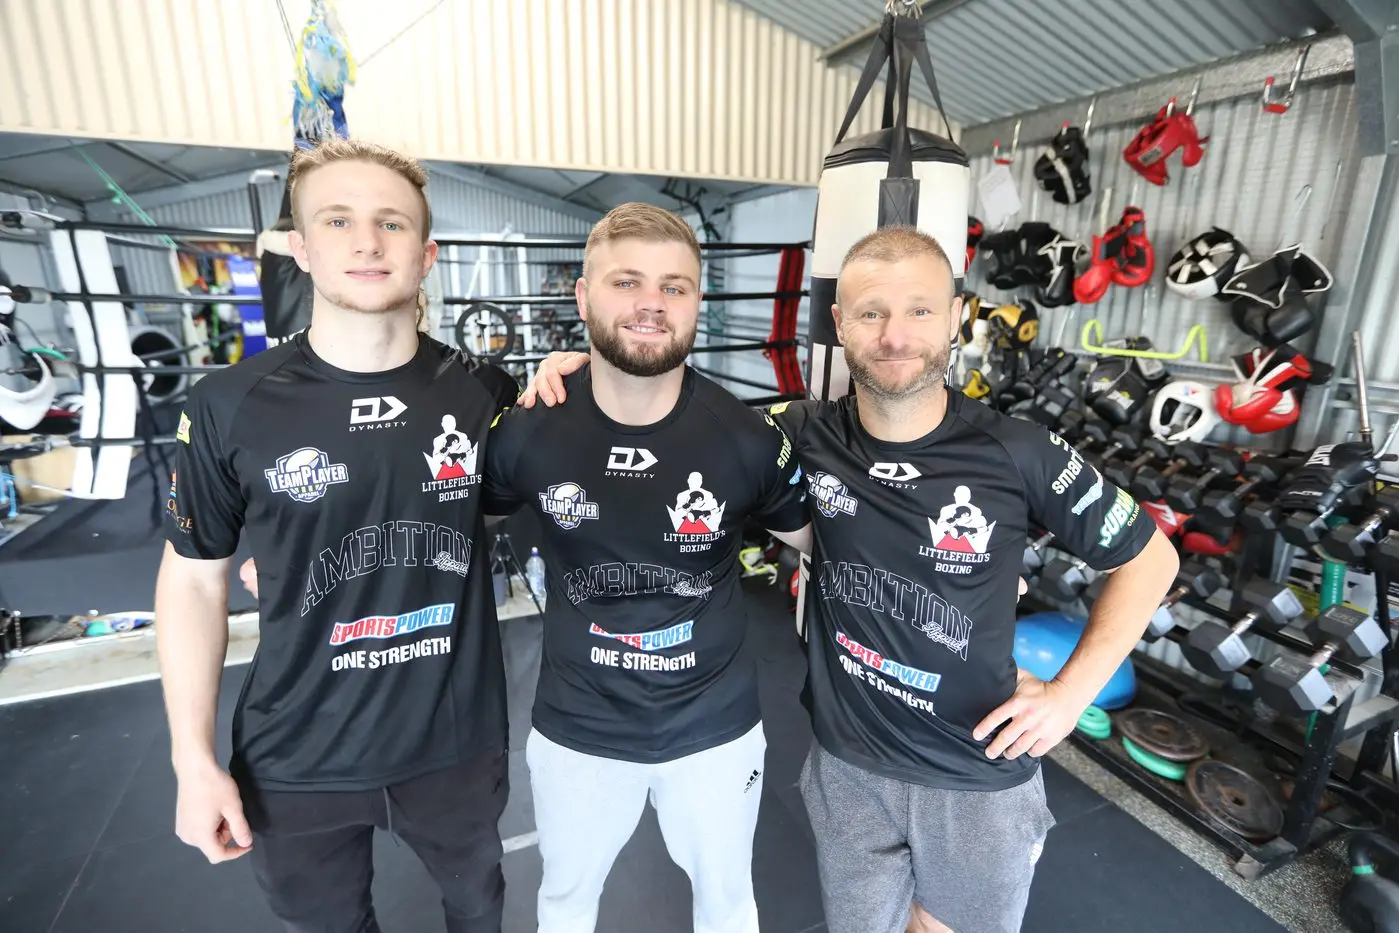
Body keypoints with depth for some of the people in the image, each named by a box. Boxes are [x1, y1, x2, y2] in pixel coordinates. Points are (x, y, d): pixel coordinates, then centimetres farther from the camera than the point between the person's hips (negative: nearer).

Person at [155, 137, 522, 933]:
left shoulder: (487, 395, -10)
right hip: (298, 763, 0)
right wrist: (194, 759, -3)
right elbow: (195, 577, -2)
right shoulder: (230, 406, -11)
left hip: (457, 742, 1)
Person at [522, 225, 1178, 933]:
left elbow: (1148, 557, -3)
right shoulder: (806, 437, -13)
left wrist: (1072, 692, -9)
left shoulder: (1019, 454, -17)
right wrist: (594, 367, -15)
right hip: (847, 764, 2)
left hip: (980, 775, -1)